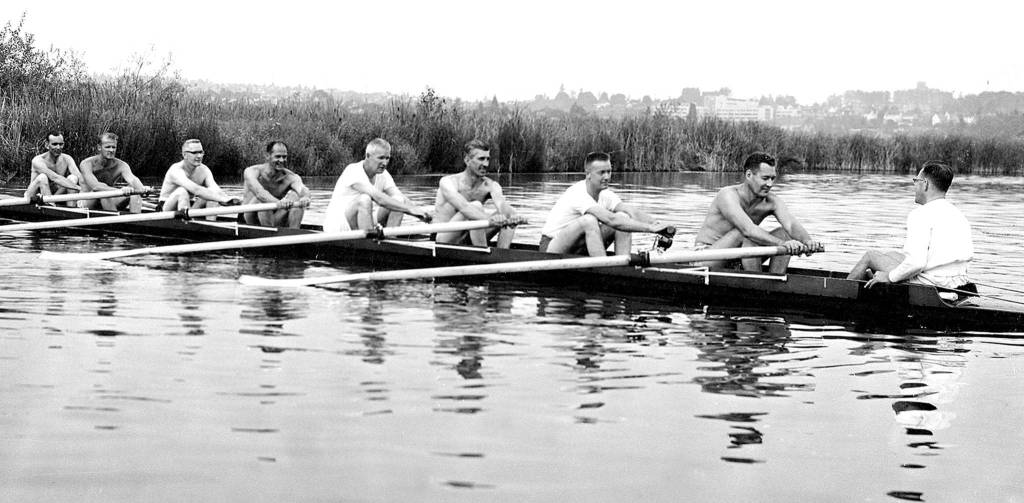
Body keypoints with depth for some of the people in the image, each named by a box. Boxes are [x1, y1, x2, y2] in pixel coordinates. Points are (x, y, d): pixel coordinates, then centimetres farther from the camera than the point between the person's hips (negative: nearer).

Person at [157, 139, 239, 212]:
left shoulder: (204, 170, -6)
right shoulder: (176, 170, -25)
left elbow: (216, 190, -20)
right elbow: (196, 190, -40)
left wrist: (229, 199, -44)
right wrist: (223, 200, -51)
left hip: (190, 206, 6)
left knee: (212, 194, -16)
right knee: (182, 191, -34)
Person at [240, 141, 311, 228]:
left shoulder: (291, 178, -6)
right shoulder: (252, 171, -14)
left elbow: (302, 189, -28)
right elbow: (259, 192, -34)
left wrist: (305, 197, -54)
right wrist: (278, 203, -54)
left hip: (276, 223, 3)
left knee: (296, 196, -19)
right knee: (262, 198, -31)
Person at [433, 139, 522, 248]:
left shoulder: (490, 186, -1)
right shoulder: (448, 182, -15)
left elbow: (502, 204, -22)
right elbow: (463, 207, -34)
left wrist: (511, 216, -47)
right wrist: (490, 219, -52)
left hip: (468, 242, 6)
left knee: (509, 214, -11)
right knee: (476, 206, -29)